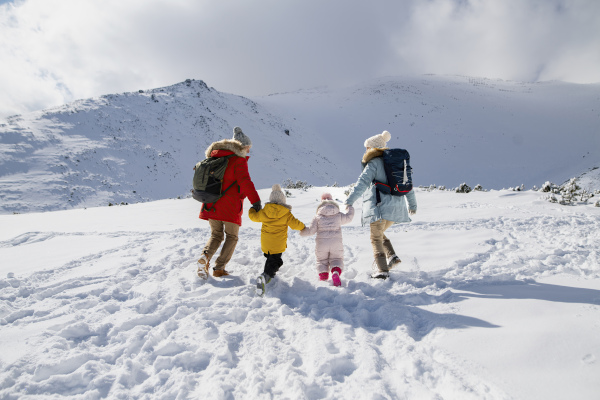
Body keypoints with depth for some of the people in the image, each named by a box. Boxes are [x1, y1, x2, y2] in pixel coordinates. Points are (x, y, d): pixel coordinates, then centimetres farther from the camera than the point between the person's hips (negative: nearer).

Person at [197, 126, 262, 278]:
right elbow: (245, 182, -22)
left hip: (211, 205, 6)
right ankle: (219, 268, 6)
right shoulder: (239, 161, -9)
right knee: (232, 237, 12)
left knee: (216, 235, 20)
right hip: (230, 207, -6)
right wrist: (255, 200, -23)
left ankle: (205, 255, -8)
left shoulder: (214, 158, 13)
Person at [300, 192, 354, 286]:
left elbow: (311, 230, -3)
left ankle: (322, 275, -4)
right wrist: (350, 208, 38)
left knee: (322, 261, 17)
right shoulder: (339, 215, 5)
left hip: (321, 244, -1)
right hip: (336, 243, 1)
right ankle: (336, 273, -17)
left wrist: (302, 232, 15)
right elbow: (348, 218, 20)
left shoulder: (317, 217, 0)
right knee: (336, 259, 13)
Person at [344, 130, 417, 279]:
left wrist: (350, 200, -22)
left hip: (380, 205, -7)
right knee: (379, 233, 24)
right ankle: (392, 256, 7)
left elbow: (363, 182, -17)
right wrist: (412, 204, 32)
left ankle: (381, 270, -5)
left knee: (376, 238, 2)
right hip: (396, 206, 7)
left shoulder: (374, 162, -4)